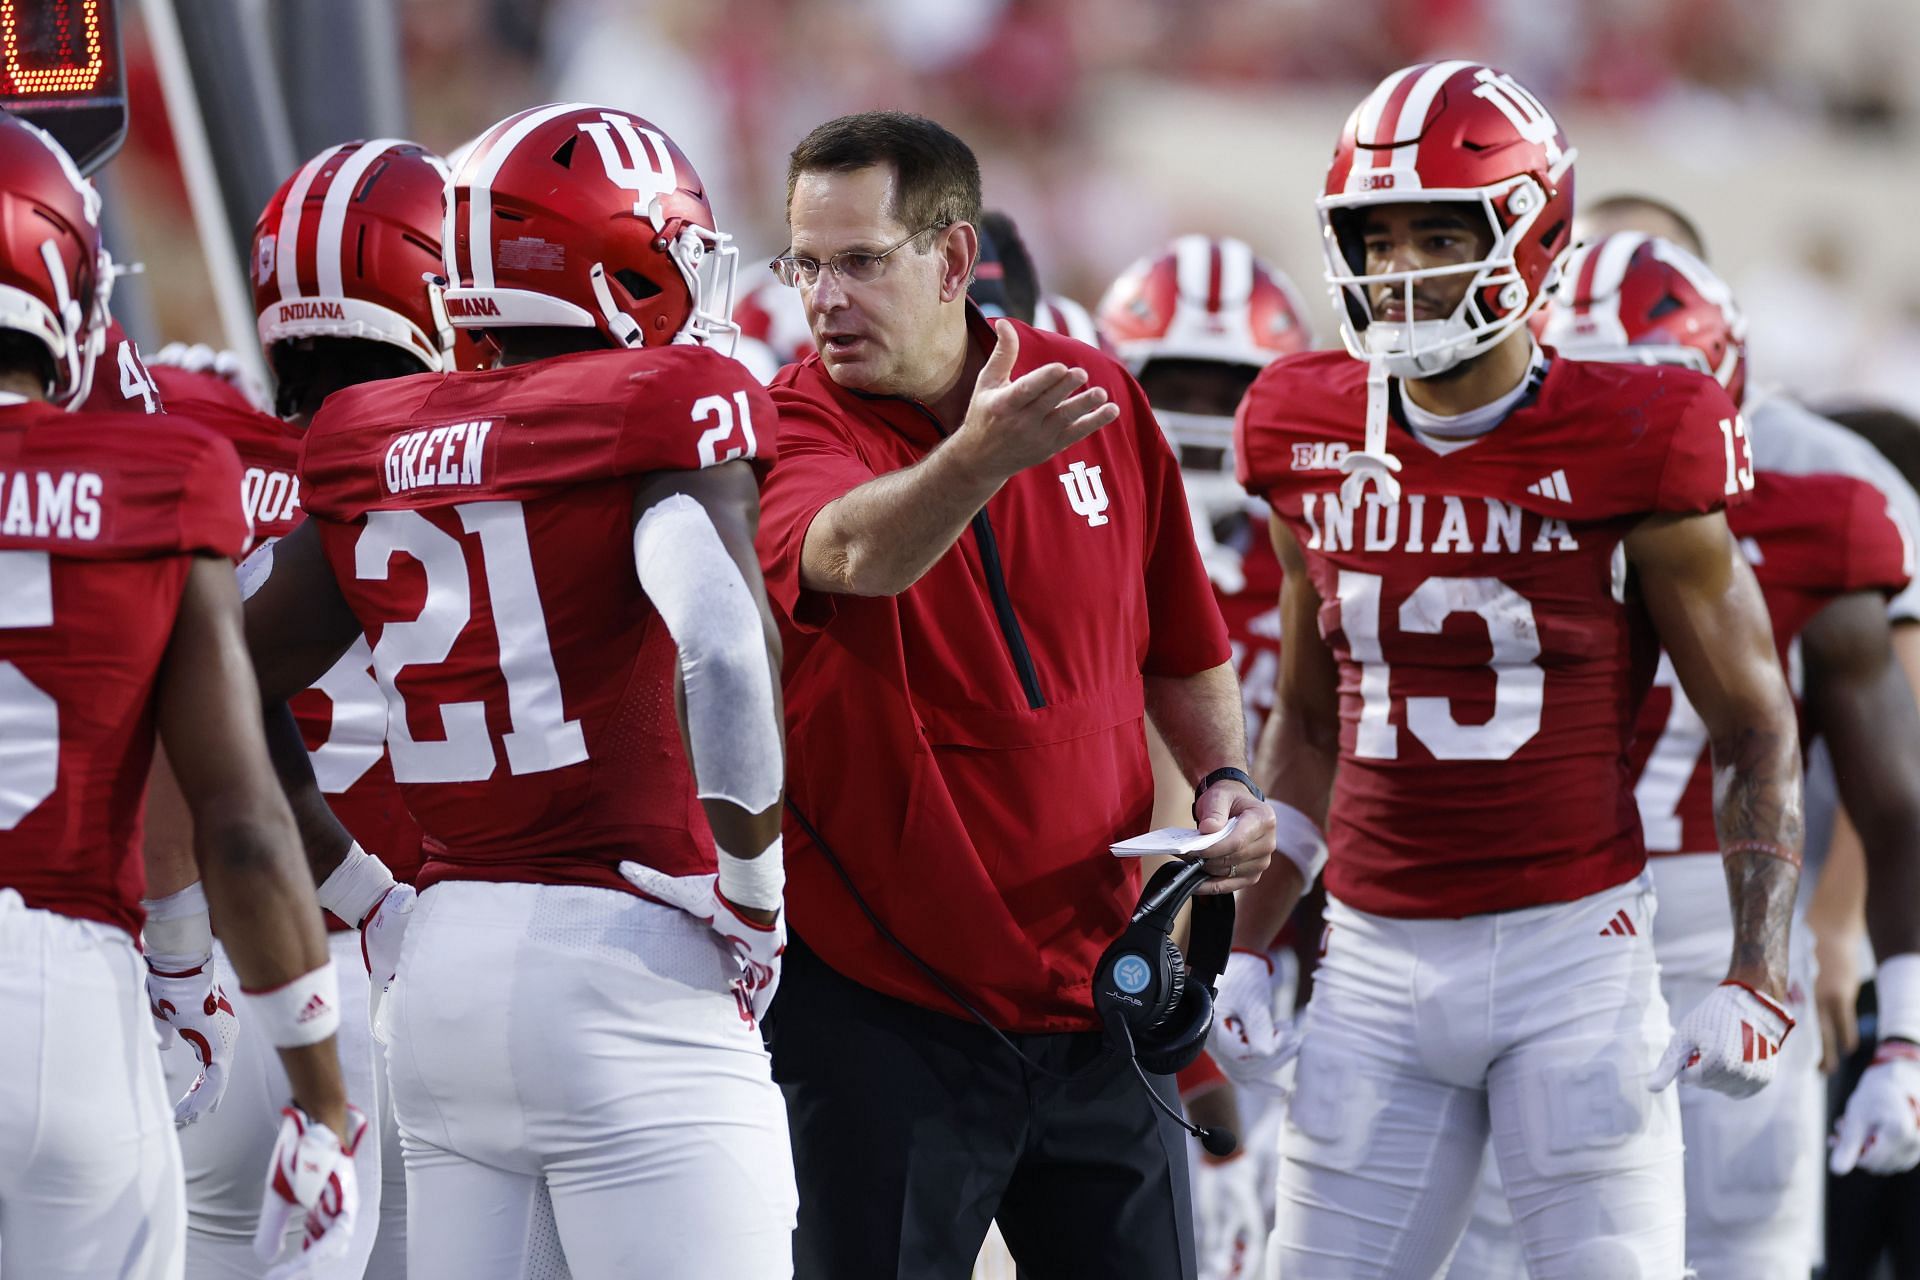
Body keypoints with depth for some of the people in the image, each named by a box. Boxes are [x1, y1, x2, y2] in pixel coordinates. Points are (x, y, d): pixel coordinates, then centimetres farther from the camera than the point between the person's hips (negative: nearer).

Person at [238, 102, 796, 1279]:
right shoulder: (667, 402, -6)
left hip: (442, 972, 7)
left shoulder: (378, 443, 12)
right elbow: (724, 638, -23)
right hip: (624, 964, -7)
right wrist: (754, 892, -12)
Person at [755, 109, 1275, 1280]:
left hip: (1088, 987, 4)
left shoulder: (1100, 403, 4)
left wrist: (1222, 780, 2)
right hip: (882, 1006, -4)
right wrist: (980, 455, -54)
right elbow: (855, 557, -36)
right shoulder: (799, 429, -10)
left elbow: (1181, 650, 20)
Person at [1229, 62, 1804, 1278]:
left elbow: (1757, 731, -1)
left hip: (1572, 950, -4)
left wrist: (1759, 982, -10)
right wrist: (1242, 948, 13)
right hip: (1377, 957, 4)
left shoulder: (1627, 457, -7)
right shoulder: (1316, 450, 5)